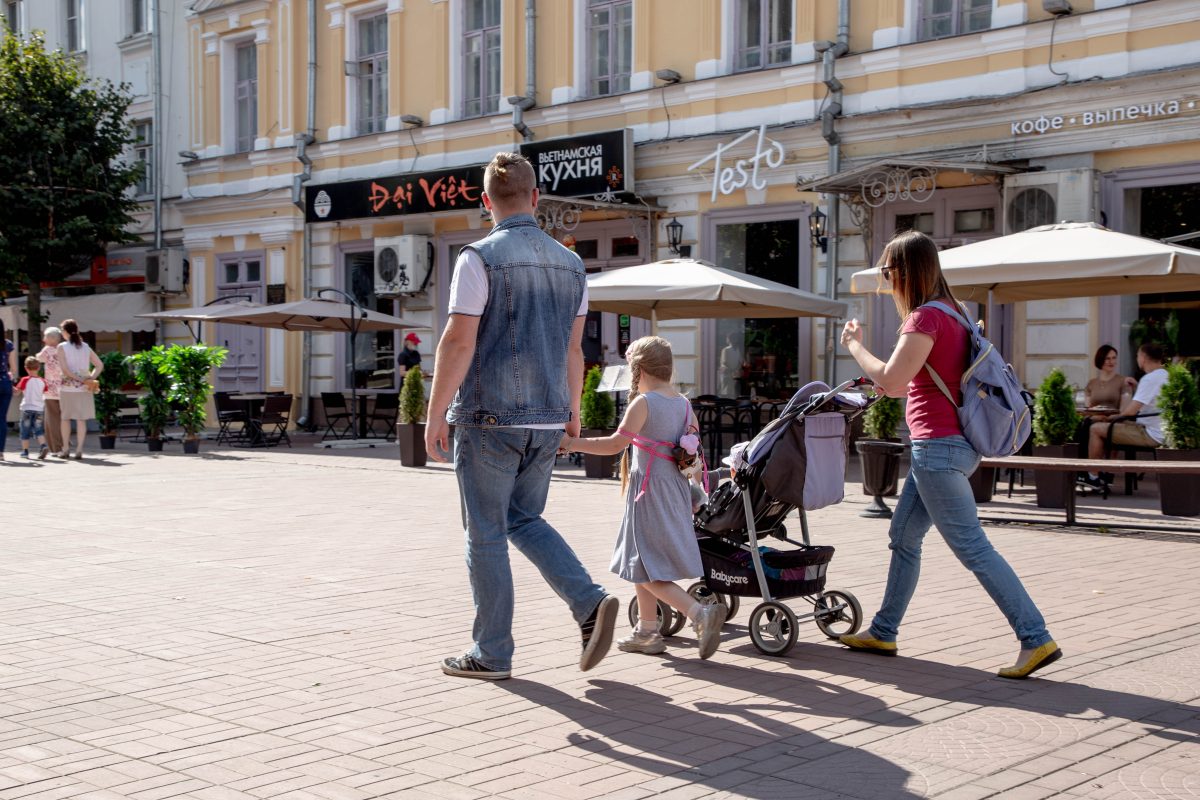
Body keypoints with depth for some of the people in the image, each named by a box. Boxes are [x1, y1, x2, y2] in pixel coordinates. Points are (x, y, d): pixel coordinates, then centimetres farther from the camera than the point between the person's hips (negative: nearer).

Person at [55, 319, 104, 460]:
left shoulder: (62, 347, -4)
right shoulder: (86, 347, 7)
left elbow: (65, 369, -13)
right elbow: (100, 365, 6)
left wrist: (80, 379, -10)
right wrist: (91, 378, -1)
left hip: (67, 386, -2)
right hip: (84, 389, 2)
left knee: (65, 417, 12)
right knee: (81, 418, 2)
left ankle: (66, 449, 16)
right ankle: (79, 450, -4)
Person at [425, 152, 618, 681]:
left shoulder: (480, 259, -10)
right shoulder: (569, 263, 9)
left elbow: (459, 342, -14)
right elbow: (573, 348, 13)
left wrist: (436, 413, -9)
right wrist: (573, 411, 22)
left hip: (489, 419, -6)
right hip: (546, 420, 6)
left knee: (486, 535, 5)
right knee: (525, 520, 19)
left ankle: (492, 653, 12)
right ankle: (590, 602, 1)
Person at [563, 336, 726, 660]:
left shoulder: (643, 403, -12)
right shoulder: (683, 403, 10)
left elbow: (617, 443, -20)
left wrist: (571, 443, -15)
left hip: (649, 492, -8)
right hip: (676, 488, 8)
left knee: (648, 571, -5)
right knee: (641, 563, 18)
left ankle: (700, 613, -21)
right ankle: (647, 631, 22)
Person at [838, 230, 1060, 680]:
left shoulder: (925, 317, -16)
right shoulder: (950, 311, 13)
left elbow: (891, 382, -22)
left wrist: (855, 345, -9)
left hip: (939, 447, -10)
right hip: (946, 444, 10)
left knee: (972, 548, -8)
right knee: (904, 538, 17)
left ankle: (1036, 639, -6)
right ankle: (883, 633, 26)